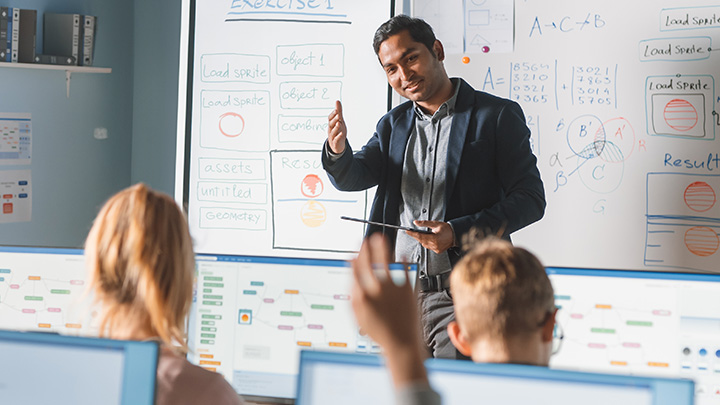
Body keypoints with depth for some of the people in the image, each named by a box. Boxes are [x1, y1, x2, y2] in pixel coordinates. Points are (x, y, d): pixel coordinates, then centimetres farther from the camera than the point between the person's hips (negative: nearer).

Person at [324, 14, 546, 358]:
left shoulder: (497, 116, -1)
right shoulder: (394, 124, 16)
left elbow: (530, 199, -5)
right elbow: (353, 179, 8)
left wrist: (458, 232, -17)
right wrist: (338, 150, -15)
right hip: (397, 294, 5)